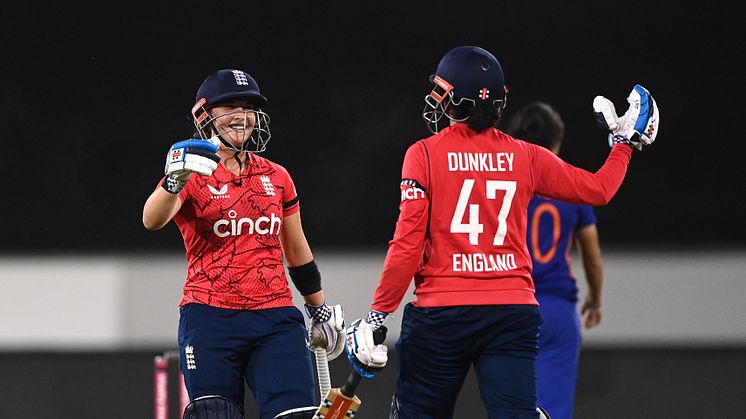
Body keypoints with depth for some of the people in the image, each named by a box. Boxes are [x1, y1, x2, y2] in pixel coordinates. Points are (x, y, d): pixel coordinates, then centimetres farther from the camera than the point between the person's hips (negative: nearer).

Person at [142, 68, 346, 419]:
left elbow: (297, 252, 25)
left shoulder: (276, 178, 14)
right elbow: (152, 220, -20)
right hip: (210, 320, -3)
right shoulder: (192, 175, 1)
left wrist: (320, 310, 30)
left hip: (275, 320, 3)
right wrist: (176, 180, -39)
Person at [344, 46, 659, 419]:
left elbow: (408, 245, -8)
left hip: (441, 315, -3)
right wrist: (625, 143, 33)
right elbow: (599, 190, 16)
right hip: (513, 313, 3)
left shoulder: (424, 155, -3)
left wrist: (377, 315, -3)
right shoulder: (525, 157, 6)